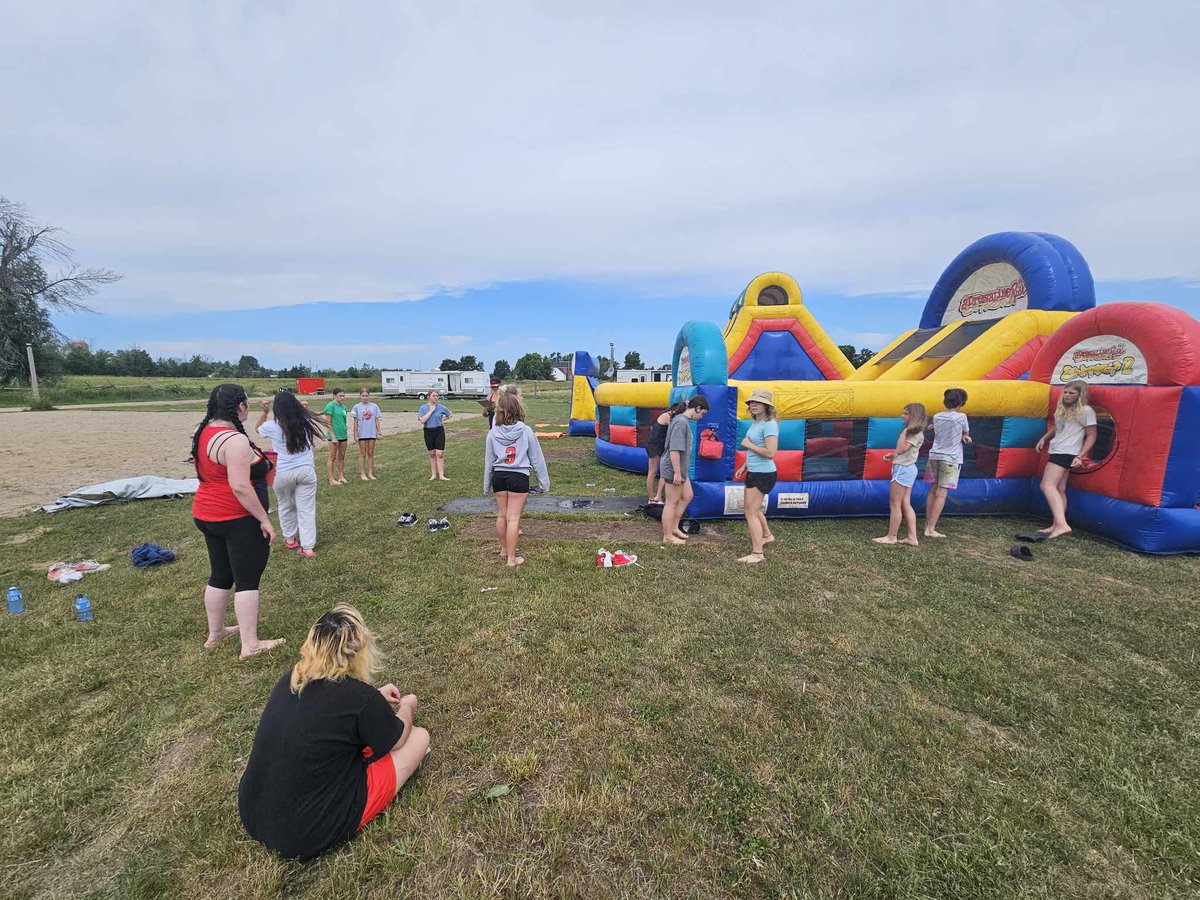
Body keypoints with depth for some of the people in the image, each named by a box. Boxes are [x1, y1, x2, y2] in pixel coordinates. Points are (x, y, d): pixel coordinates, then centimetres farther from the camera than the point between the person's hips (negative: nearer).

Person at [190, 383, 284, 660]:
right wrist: (264, 519, -20)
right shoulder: (235, 440, -23)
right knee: (247, 580, 0)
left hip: (207, 515, 9)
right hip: (238, 520, -9)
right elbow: (240, 487, -27)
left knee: (220, 575, 20)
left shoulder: (204, 433, 7)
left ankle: (215, 632, 35)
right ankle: (250, 644, 7)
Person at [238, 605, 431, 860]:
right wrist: (407, 706, 17)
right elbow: (396, 740, -2)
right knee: (419, 736, 3)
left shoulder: (289, 679, -4)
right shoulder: (360, 697, -23)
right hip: (310, 834, -7)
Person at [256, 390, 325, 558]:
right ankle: (308, 547, 4)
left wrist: (264, 412, 12)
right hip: (306, 470, 1)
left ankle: (289, 539, 37)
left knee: (286, 506, 21)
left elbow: (257, 428, 18)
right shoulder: (306, 423, -3)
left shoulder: (272, 426, -6)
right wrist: (303, 408, 21)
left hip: (282, 473, -1)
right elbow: (317, 428, 22)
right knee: (306, 508, 4)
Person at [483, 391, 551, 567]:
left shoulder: (493, 433, -2)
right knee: (513, 518, 1)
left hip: (499, 476, 4)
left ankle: (504, 549, 37)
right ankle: (511, 558, 7)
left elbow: (489, 461, 5)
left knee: (501, 515, 18)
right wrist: (544, 481, 5)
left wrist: (487, 485, 17)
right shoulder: (526, 431, -9)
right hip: (519, 477, -3)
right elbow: (537, 459, -3)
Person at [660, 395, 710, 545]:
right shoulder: (681, 422, -22)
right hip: (673, 469, -10)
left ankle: (674, 527, 30)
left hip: (681, 468, 10)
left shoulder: (685, 421, 9)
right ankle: (668, 536, 14)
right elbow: (674, 450, -26)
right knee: (672, 502, 1)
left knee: (687, 496, 19)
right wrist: (677, 472, -23)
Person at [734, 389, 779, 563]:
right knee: (754, 508, 26)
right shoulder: (755, 422, 9)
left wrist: (748, 444, -19)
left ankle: (757, 553, 4)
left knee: (750, 512, -5)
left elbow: (770, 453, -28)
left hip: (763, 474, -10)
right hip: (754, 472, 10)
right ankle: (766, 535, 49)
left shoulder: (769, 424, -19)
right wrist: (744, 466, 21)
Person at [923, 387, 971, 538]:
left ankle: (927, 524, 16)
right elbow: (966, 435, 7)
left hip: (935, 456, 5)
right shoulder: (961, 417, -9)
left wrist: (961, 437, 5)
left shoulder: (936, 418, 4)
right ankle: (931, 529, -9)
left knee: (933, 490, 12)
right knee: (942, 493, -6)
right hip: (951, 459, -5)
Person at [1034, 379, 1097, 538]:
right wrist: (1044, 438, 17)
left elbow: (1091, 436, -7)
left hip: (1067, 453, -9)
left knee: (1047, 485, -19)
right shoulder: (1062, 409, 15)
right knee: (1059, 490, 9)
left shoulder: (1086, 411, -7)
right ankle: (1057, 525, 12)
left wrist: (1080, 456, -15)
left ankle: (1061, 524, -24)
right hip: (1057, 452, 9)